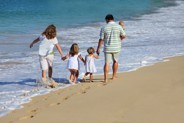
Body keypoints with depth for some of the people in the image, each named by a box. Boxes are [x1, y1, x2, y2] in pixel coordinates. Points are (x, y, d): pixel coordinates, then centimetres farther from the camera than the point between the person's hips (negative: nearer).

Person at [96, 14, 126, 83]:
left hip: (107, 48, -1)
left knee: (107, 63, 1)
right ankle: (114, 76, 30)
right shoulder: (118, 27, -4)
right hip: (116, 48, 1)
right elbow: (123, 36, 1)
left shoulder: (104, 28, -6)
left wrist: (98, 49, 1)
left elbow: (101, 39, -5)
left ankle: (105, 78, -6)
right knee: (115, 61, 21)